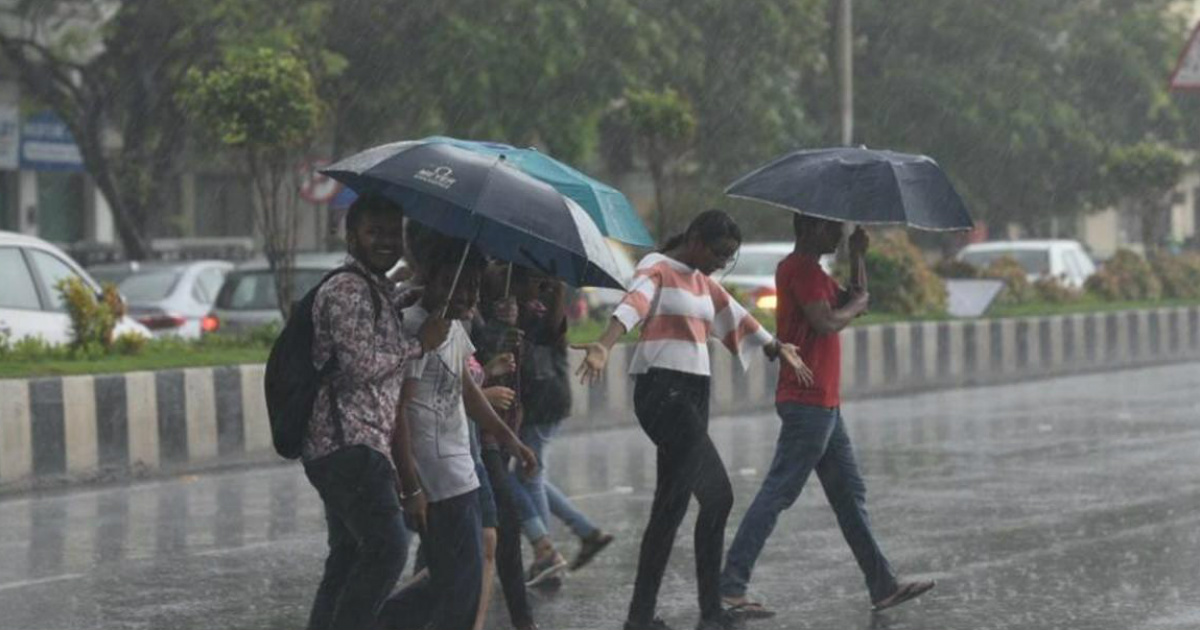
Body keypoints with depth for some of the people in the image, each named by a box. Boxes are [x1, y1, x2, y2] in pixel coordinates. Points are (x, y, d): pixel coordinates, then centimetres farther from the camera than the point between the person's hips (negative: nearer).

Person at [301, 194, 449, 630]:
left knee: (349, 558, 11)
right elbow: (360, 363, -19)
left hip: (355, 447, 11)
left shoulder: (382, 294, 24)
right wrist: (419, 343, -7)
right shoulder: (347, 290, -8)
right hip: (349, 443, -11)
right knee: (387, 545, -22)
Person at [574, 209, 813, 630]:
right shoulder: (657, 270, -9)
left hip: (694, 394, 9)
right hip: (661, 390, -9)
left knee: (673, 502, 8)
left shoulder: (704, 283, 17)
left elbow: (739, 321, 32)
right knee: (717, 494, -16)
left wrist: (779, 351, 42)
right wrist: (602, 349, -46)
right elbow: (632, 306, -28)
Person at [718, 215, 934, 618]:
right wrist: (855, 305, -4)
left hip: (824, 404, 11)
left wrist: (858, 255, 9)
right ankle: (730, 586, -11)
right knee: (778, 493, -11)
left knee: (850, 495, 12)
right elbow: (826, 322, -23)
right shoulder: (801, 269, -13)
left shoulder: (811, 271, 19)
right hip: (808, 401, -11)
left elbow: (857, 299, 22)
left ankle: (884, 587, 17)